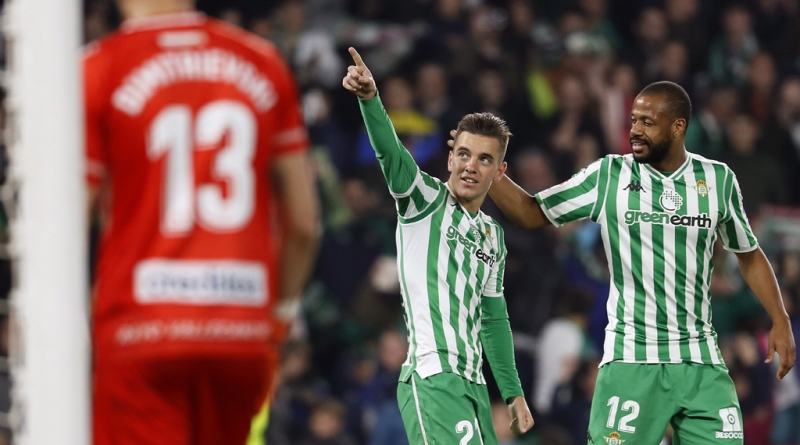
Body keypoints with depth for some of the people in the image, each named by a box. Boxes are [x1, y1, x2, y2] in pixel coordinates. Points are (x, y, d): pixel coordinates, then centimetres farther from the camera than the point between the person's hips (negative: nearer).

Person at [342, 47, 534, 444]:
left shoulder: (492, 235, 21)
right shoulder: (425, 201, 1)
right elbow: (390, 151, -18)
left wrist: (513, 393, 25)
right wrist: (369, 97, -36)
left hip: (472, 383, 8)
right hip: (432, 377, -8)